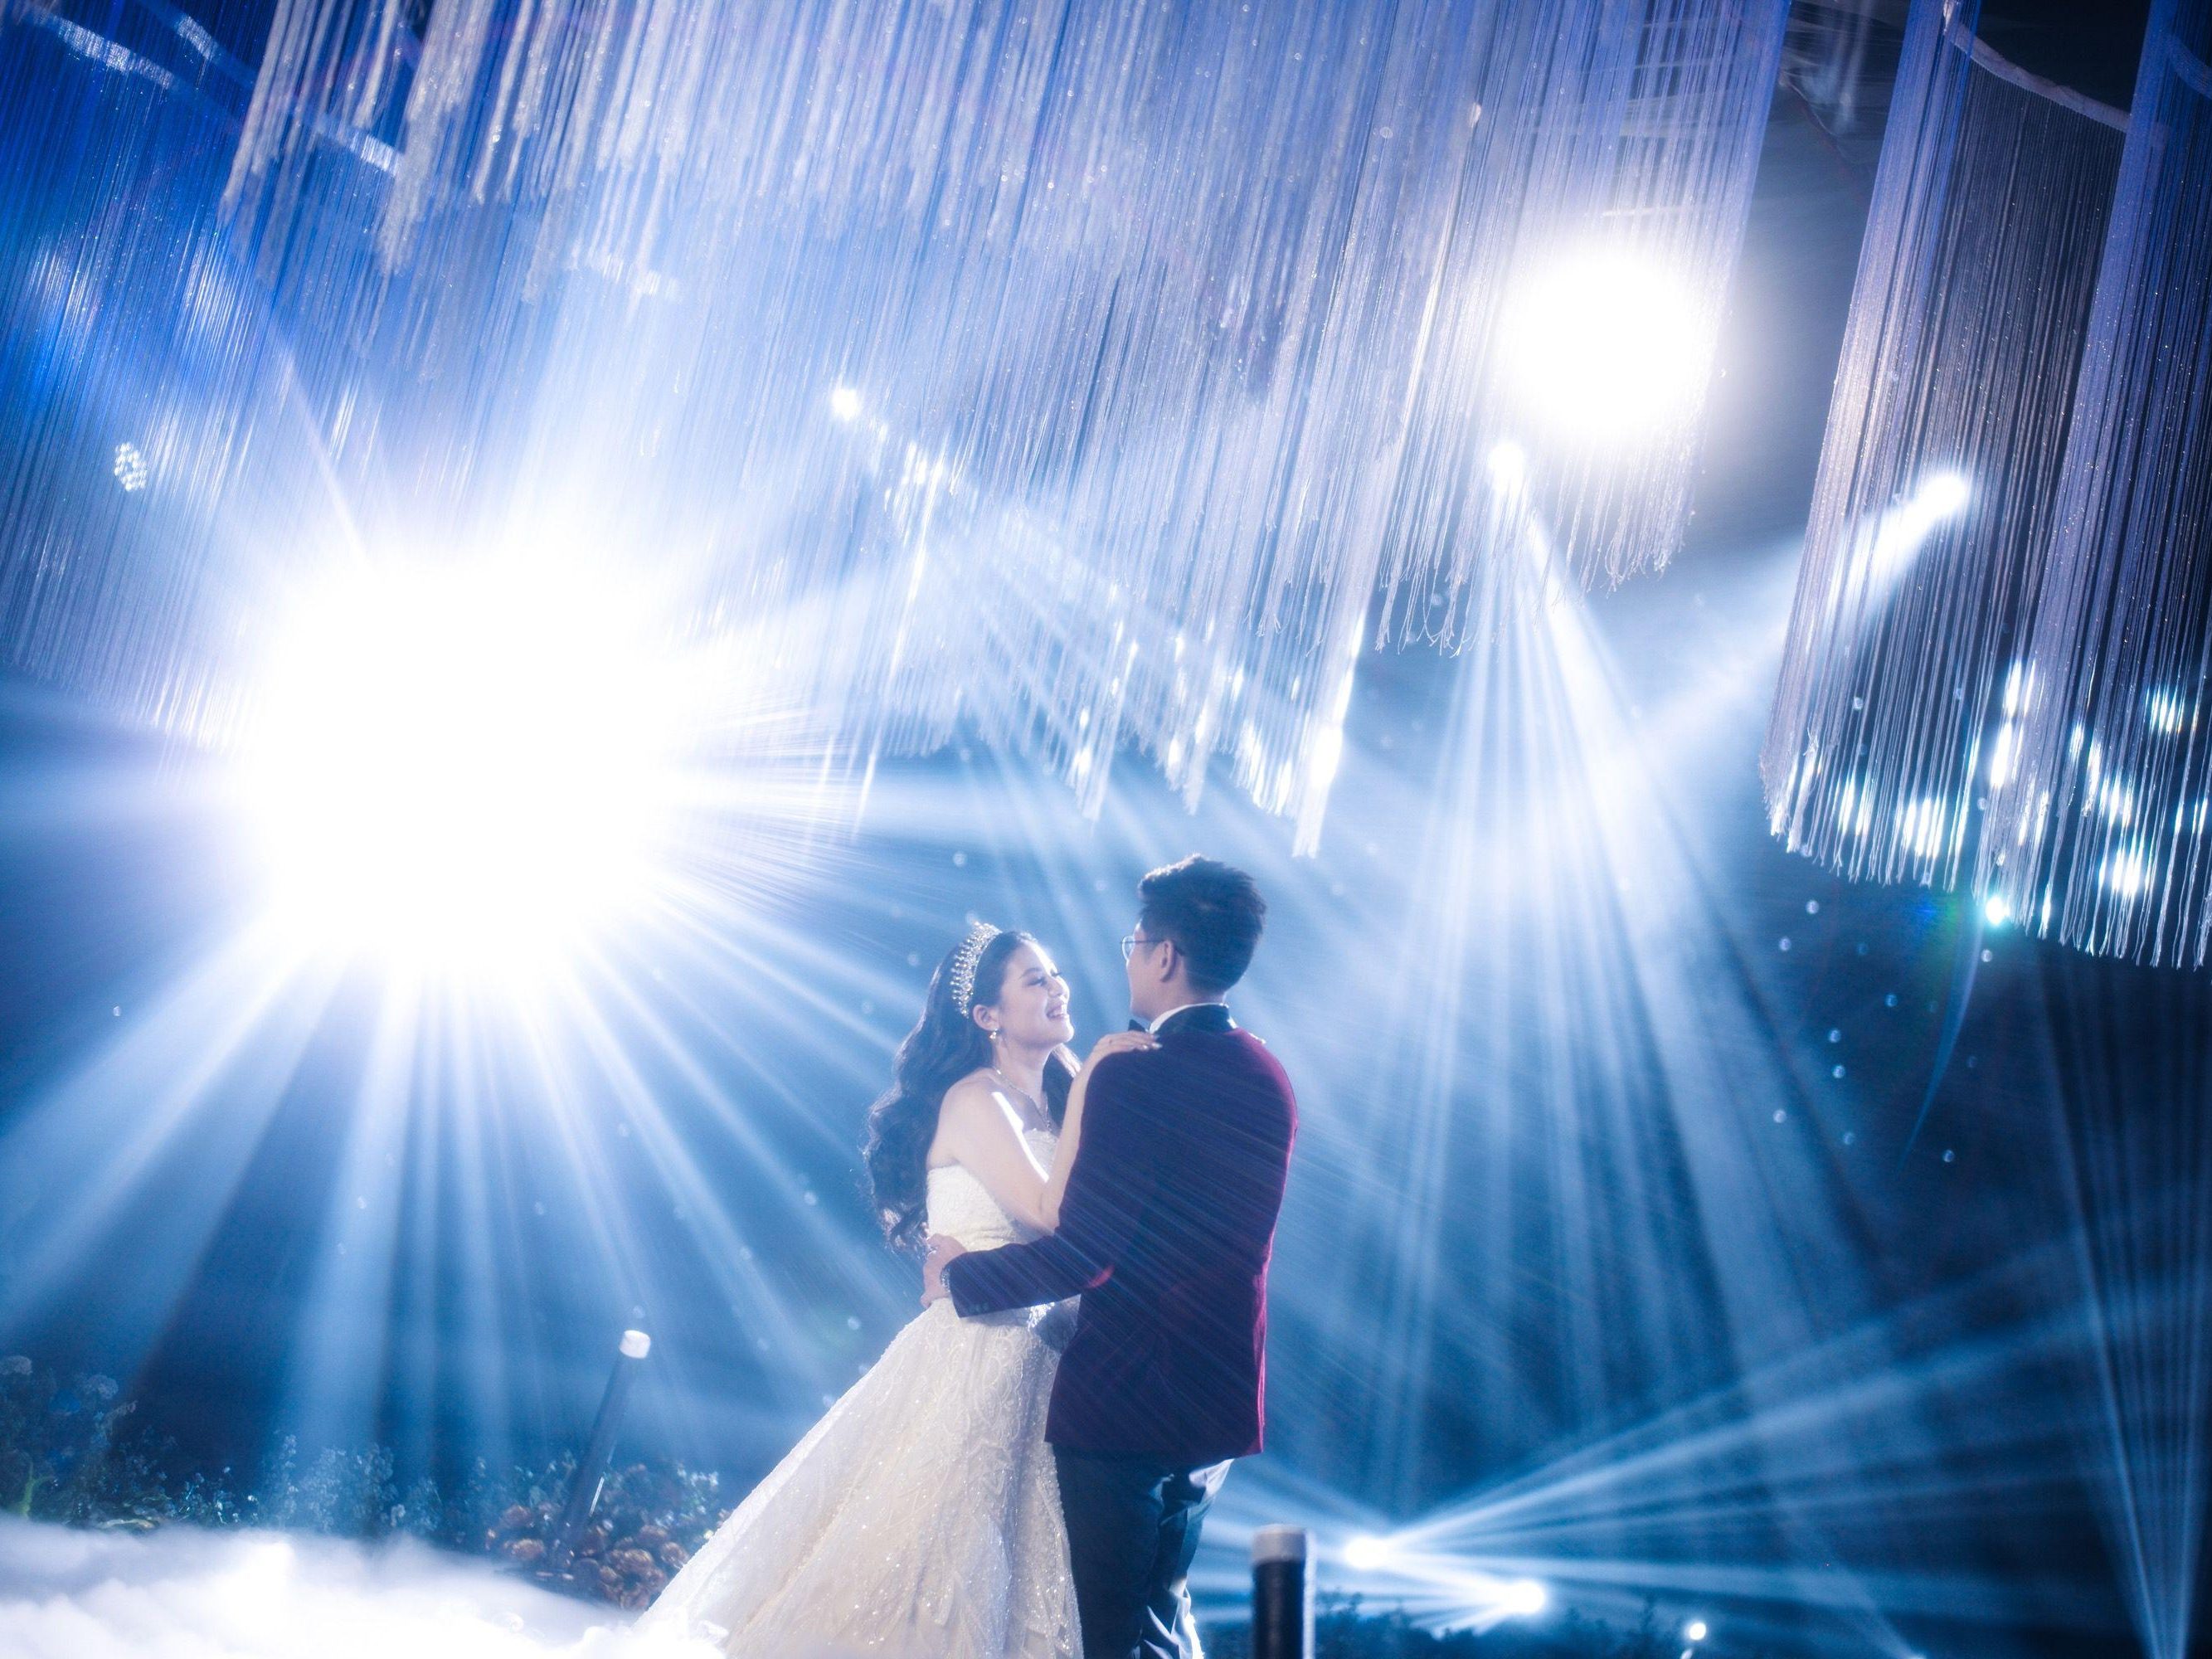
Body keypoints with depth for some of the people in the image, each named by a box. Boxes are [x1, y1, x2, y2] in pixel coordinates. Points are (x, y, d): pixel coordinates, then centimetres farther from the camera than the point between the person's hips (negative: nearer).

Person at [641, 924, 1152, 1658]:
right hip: (974, 1360, -8)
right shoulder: (975, 1098, -10)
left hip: (1036, 1366, 8)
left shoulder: (1047, 1104, 12)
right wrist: (1087, 1094, -18)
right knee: (924, 1549, -3)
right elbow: (1049, 1214, -21)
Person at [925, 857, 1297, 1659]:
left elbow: (1083, 1253, -21)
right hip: (1220, 1400, 8)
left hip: (1125, 1392, -8)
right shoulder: (1266, 1076, 6)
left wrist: (961, 1274, -5)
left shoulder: (1133, 1075, -19)